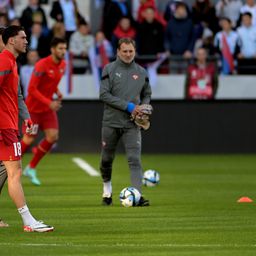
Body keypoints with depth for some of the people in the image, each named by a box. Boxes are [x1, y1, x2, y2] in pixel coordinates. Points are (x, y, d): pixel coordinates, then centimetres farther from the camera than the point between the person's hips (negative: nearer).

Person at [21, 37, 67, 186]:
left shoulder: (63, 65, 1)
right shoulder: (42, 65, -22)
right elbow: (32, 89, -22)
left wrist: (57, 92, 0)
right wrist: (49, 103, -28)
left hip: (48, 107, 7)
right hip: (34, 107, -7)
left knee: (53, 137, -5)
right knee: (29, 139, -5)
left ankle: (31, 168, 10)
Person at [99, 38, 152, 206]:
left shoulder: (141, 72, 8)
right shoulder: (110, 69, -3)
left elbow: (147, 94, 20)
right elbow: (104, 94, -11)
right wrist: (128, 106, -16)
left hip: (132, 124, 1)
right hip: (111, 122, -1)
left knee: (135, 159, -13)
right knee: (107, 159, 11)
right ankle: (107, 187, 37)